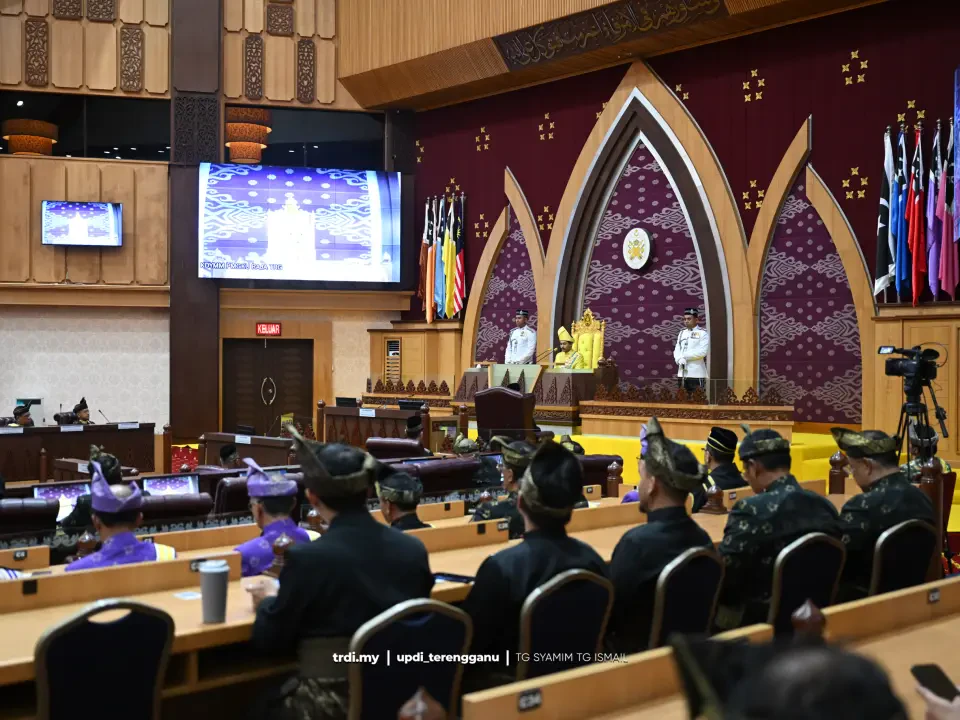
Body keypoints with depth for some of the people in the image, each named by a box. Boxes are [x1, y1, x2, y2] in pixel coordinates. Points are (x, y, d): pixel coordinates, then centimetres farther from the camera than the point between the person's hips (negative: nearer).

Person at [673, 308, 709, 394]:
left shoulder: (703, 333, -1)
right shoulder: (682, 333, 17)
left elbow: (702, 352, -13)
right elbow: (677, 350, 10)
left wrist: (684, 356, -11)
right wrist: (680, 359, -12)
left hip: (697, 374, -6)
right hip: (682, 373, 6)